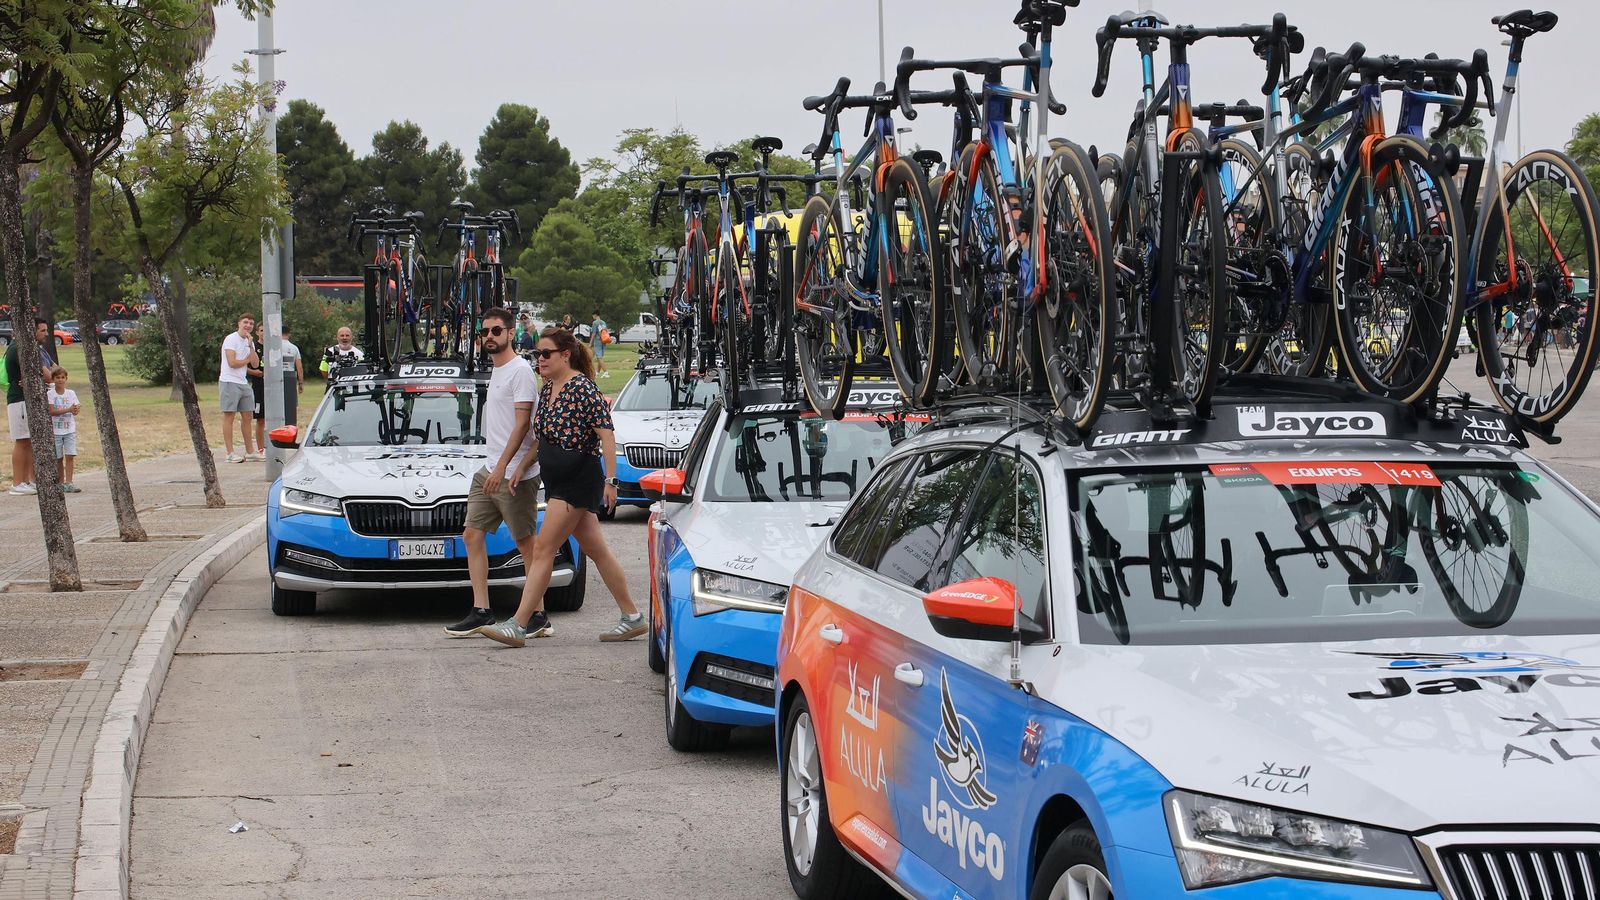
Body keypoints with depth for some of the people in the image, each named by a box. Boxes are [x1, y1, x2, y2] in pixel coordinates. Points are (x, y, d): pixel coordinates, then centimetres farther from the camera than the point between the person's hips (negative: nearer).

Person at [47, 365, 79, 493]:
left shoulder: (71, 393, 6)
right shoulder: (50, 394, -2)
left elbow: (75, 410, 0)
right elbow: (52, 411, -12)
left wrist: (75, 410, -24)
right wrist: (68, 410, -23)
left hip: (70, 430, 1)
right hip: (56, 430, -1)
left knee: (70, 456, -8)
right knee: (59, 458, 4)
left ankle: (68, 483, -10)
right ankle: (61, 483, 13)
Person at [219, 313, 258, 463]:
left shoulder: (249, 342, 15)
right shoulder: (231, 339, -8)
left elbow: (255, 364, 3)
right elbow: (232, 362, -18)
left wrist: (250, 345, -6)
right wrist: (247, 360, -1)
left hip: (243, 382, 8)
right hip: (229, 382, -8)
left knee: (248, 416, 9)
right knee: (229, 416, -6)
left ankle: (250, 451, 17)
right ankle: (230, 453, -7)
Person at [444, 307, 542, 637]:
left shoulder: (520, 371, -12)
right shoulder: (495, 371, 17)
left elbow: (522, 424, -18)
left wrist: (502, 468, -23)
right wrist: (493, 469, 17)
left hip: (515, 476, -10)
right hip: (489, 472, 10)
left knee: (526, 544, -3)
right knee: (472, 536, 7)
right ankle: (481, 611, 10)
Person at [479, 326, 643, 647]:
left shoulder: (582, 388, -15)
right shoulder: (547, 389, 12)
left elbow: (606, 433, -18)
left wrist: (610, 480, -22)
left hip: (579, 480, -9)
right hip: (558, 481, 9)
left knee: (543, 548, -11)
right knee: (596, 551, 11)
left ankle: (519, 625, -10)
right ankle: (632, 617, 17)